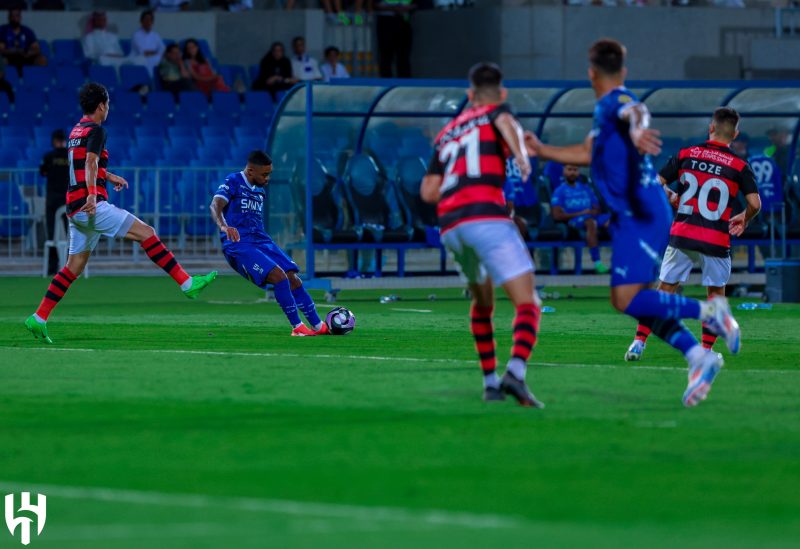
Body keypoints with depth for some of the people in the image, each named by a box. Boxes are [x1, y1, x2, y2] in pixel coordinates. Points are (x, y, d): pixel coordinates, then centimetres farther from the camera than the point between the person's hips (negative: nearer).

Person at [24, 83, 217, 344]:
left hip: (75, 209, 9)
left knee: (74, 266, 10)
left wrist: (109, 176, 53)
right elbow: (90, 163, -24)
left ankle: (38, 319, 5)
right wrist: (92, 195, -37)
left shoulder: (76, 131, 22)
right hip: (92, 205, -9)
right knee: (146, 232, -7)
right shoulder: (95, 130, -7)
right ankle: (187, 284, -11)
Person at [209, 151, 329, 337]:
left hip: (261, 241, 8)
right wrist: (223, 226, -42)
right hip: (238, 245, -8)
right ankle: (297, 327, -15)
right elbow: (215, 205, -24)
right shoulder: (233, 182, -6)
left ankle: (318, 326, 4)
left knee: (292, 278, -3)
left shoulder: (260, 190, 18)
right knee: (279, 276, -23)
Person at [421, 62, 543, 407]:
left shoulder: (448, 133, 28)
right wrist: (521, 155, -27)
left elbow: (428, 191, 20)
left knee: (482, 303, 28)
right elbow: (506, 122, -12)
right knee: (528, 305, -11)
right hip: (487, 217, -6)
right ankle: (515, 373, -34)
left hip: (449, 226, 6)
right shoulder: (496, 112, 15)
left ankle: (490, 381, 24)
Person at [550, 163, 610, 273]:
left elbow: (597, 209, 23)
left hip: (591, 216, 5)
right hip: (573, 219, -5)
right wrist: (580, 214, -9)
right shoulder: (560, 191, 10)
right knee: (590, 221, -39)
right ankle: (597, 263, -46)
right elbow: (557, 215, -2)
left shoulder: (585, 188, 26)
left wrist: (593, 212, -3)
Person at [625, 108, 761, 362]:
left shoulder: (685, 154, 2)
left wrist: (670, 197, 22)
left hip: (681, 235, 2)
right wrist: (743, 220, 11)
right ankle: (706, 350, 9)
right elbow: (755, 203, -9)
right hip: (716, 241, -2)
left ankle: (639, 342, 4)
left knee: (664, 289, 11)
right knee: (715, 293, 15)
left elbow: (655, 185, 2)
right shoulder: (740, 166, -4)